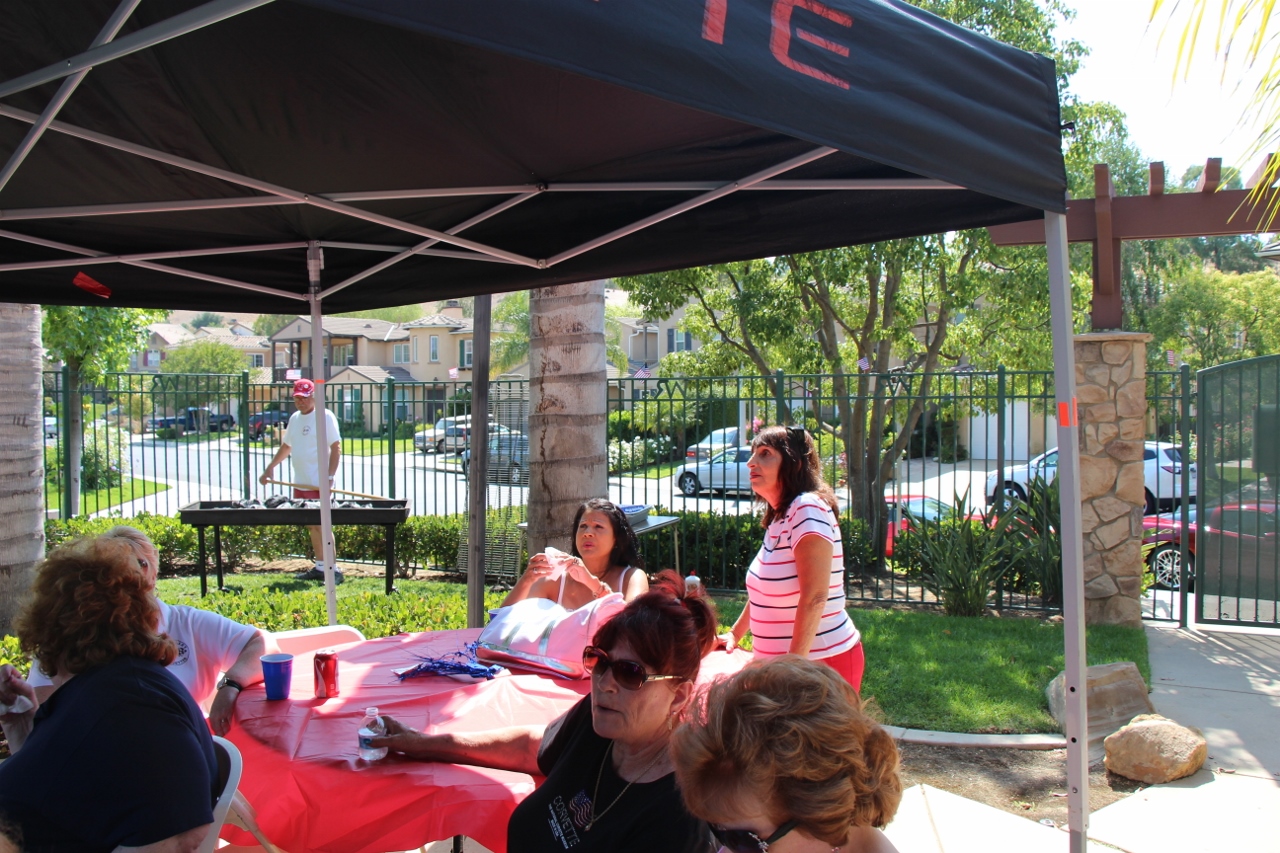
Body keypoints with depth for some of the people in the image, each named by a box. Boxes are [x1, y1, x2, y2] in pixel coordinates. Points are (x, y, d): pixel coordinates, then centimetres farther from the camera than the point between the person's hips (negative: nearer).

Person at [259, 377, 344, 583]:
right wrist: (270, 467, 20)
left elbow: (336, 448, -13)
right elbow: (286, 446, 25)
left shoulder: (325, 416, -9)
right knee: (311, 527, 11)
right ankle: (319, 567, 19)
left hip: (319, 484, -7)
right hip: (299, 482, 8)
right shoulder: (294, 418, 14)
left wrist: (329, 477, -20)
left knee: (321, 526, -7)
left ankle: (333, 570, -1)